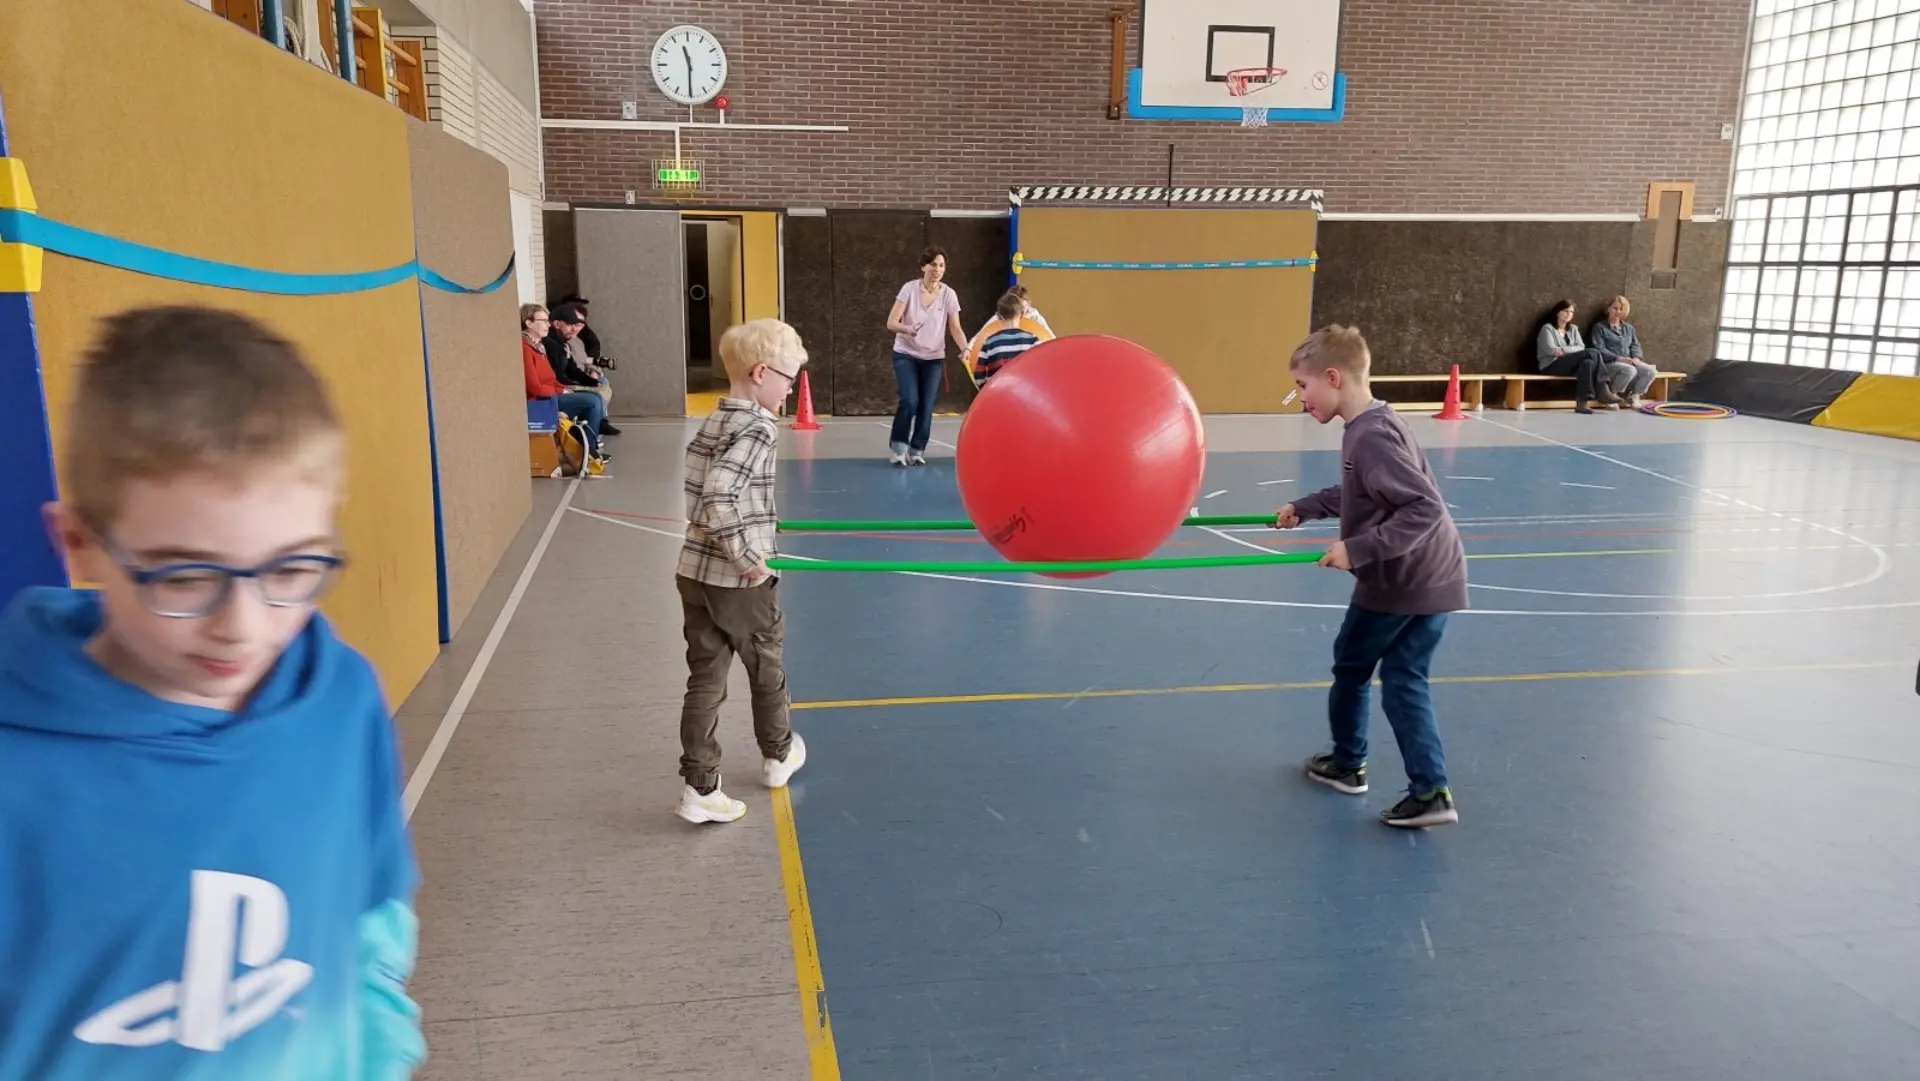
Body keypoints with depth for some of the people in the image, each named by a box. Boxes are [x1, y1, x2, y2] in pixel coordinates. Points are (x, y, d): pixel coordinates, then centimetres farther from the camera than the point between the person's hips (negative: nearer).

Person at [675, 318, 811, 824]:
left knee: (705, 680, 9)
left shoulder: (711, 423, 6)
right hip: (741, 581, -6)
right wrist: (749, 558, -23)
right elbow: (719, 497, -30)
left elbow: (701, 495, 10)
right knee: (766, 671, 17)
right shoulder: (757, 430, -19)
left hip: (695, 573, 6)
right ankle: (778, 756, 39)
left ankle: (700, 788, 10)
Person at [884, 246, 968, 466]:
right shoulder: (909, 289, -10)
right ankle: (898, 446, -2)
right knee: (910, 400, -18)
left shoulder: (948, 294, -6)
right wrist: (907, 329, -35)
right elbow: (891, 323, -14)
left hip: (934, 358, 2)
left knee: (926, 406, 0)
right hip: (906, 355, -2)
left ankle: (917, 450, 15)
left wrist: (965, 349, -26)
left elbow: (955, 328, -7)